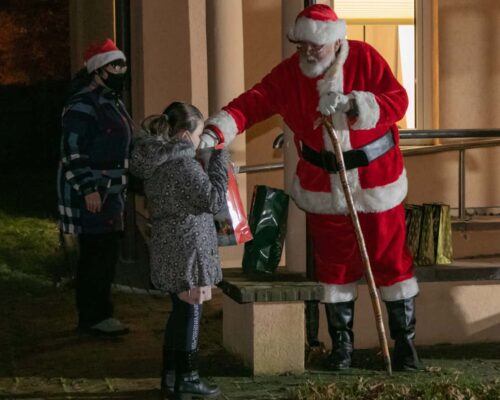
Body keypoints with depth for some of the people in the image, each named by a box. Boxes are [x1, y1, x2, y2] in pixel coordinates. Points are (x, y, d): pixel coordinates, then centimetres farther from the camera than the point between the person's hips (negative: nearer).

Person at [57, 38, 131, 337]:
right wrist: (89, 189, -23)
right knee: (96, 253, -9)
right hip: (91, 193, -10)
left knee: (107, 253, 12)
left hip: (111, 191, 10)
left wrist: (122, 188, 24)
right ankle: (92, 318, -3)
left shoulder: (113, 102, 17)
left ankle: (100, 314, 20)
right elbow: (72, 150, -19)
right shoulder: (83, 105, -14)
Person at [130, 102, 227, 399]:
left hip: (167, 247, 9)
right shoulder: (184, 165, -20)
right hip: (187, 249, -9)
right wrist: (220, 160, -9)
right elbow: (214, 200, -16)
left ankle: (170, 376, 22)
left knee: (180, 310, 17)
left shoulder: (155, 161, 8)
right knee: (191, 311, 1)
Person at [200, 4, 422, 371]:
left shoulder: (365, 58, -11)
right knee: (334, 265, 9)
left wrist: (352, 104, -29)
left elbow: (398, 101, -17)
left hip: (377, 182, -2)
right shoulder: (289, 73, -6)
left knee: (391, 260, 4)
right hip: (323, 189, 2)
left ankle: (405, 341, 18)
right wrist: (214, 132, -30)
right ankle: (341, 344, 22)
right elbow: (252, 103, -15)